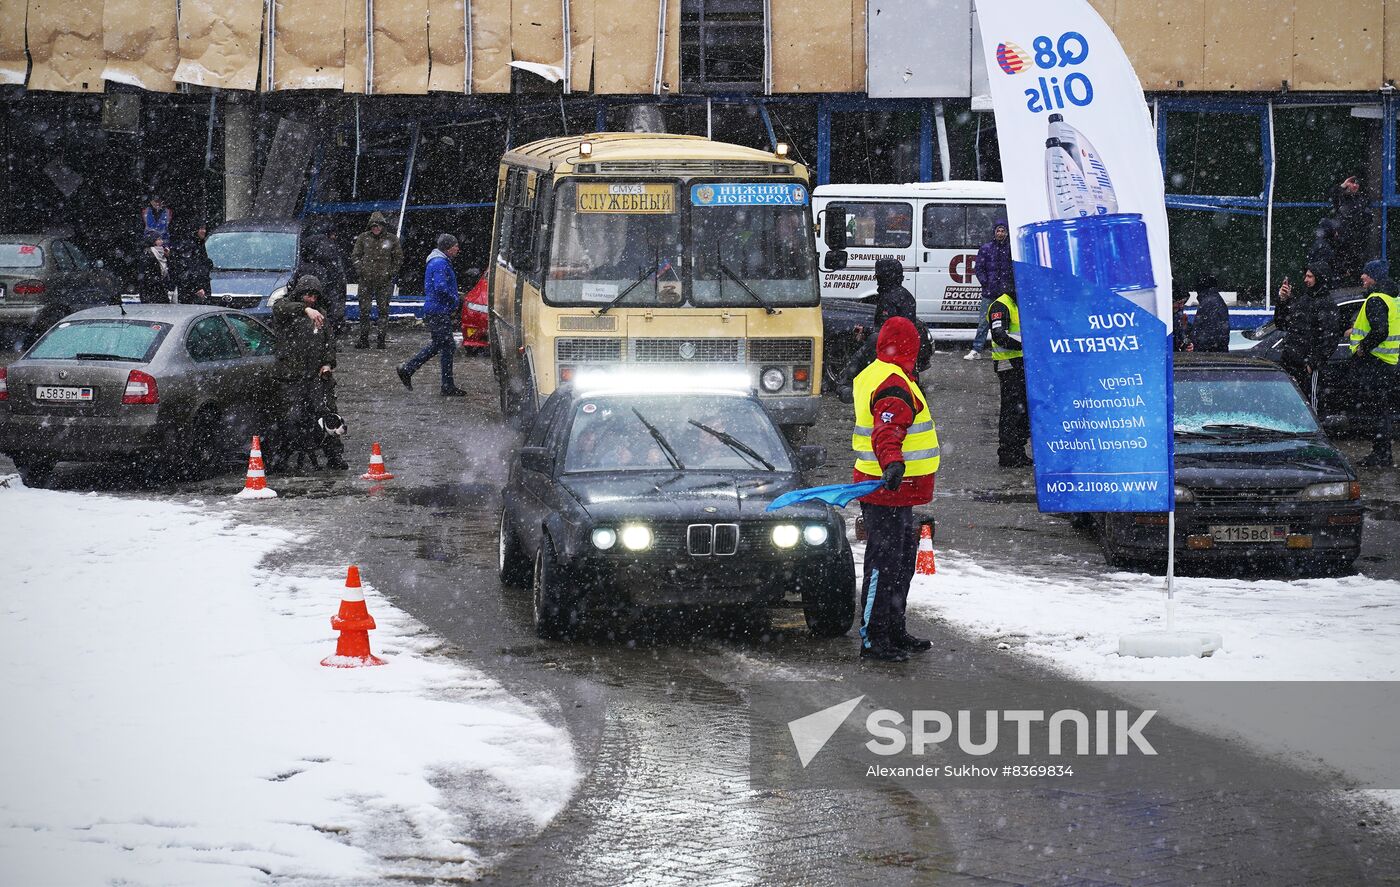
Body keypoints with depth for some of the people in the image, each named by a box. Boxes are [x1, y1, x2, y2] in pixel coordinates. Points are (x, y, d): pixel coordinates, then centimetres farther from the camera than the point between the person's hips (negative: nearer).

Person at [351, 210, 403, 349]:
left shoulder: (392, 239, 3)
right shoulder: (363, 238, 5)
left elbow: (399, 258, 11)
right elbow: (355, 256, 12)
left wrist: (392, 273, 0)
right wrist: (359, 270, -1)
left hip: (384, 280, -1)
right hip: (366, 279, 1)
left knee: (383, 310, 0)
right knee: (364, 309, 2)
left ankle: (381, 339, 5)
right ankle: (364, 339, 8)